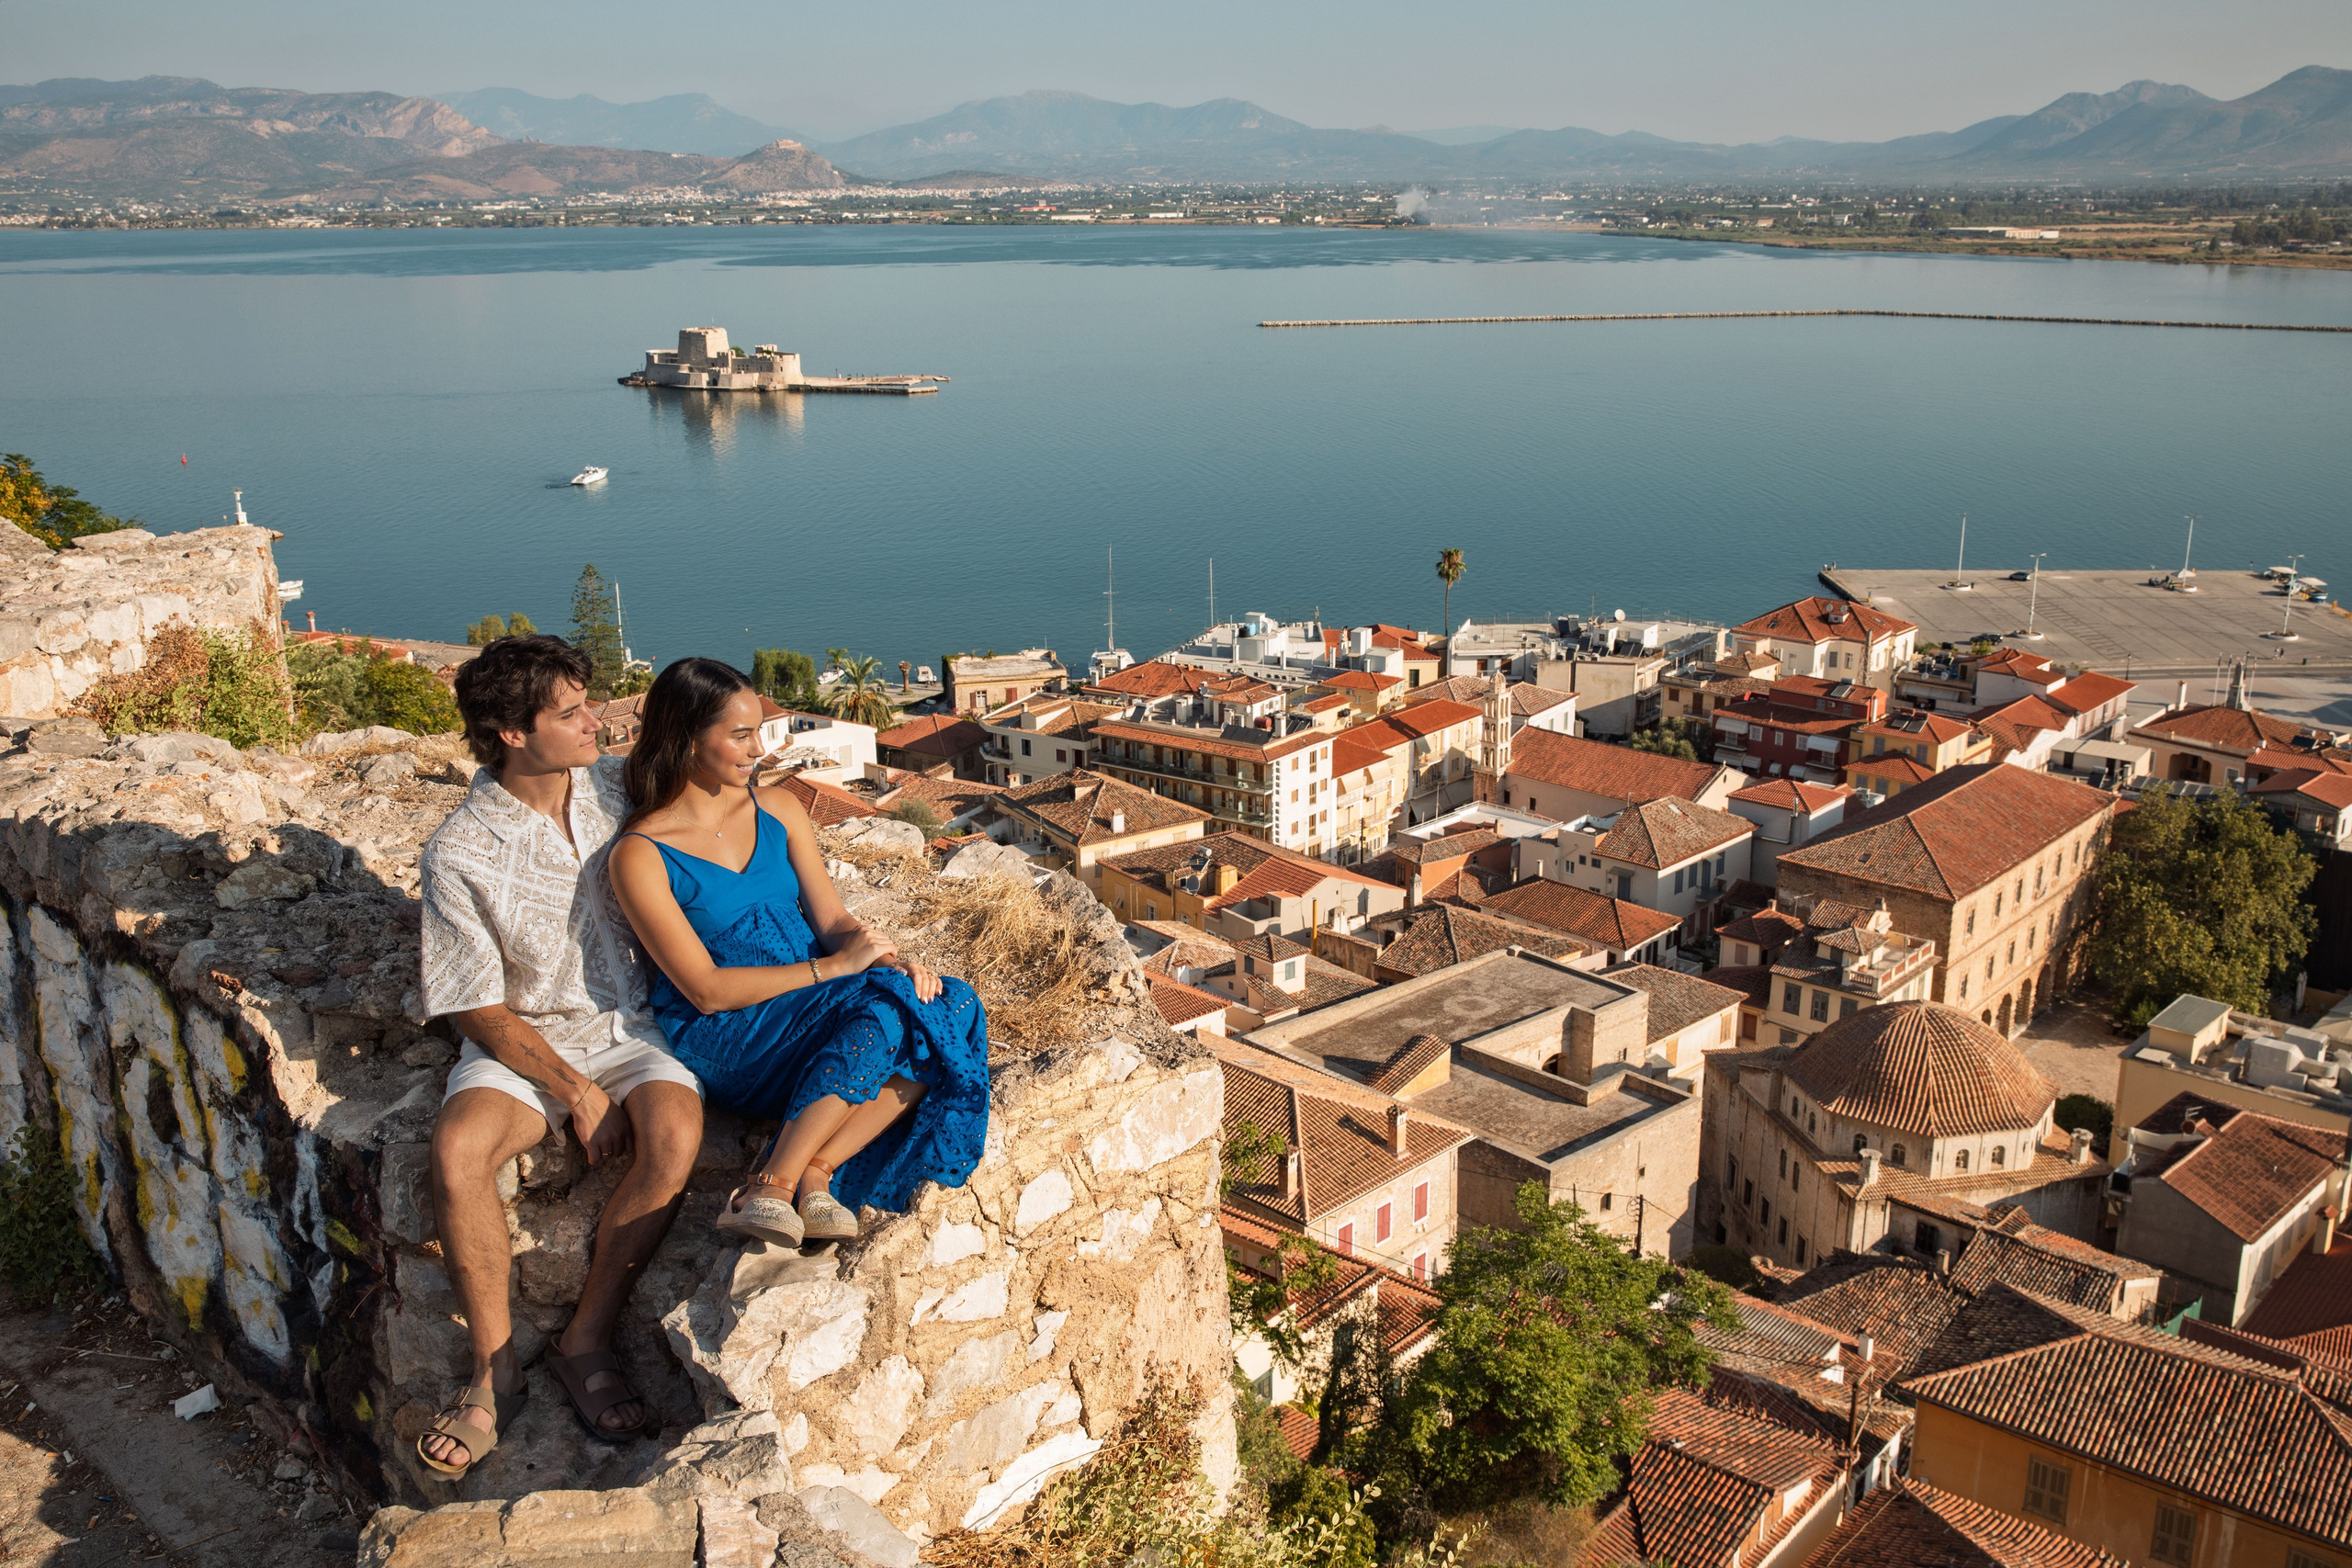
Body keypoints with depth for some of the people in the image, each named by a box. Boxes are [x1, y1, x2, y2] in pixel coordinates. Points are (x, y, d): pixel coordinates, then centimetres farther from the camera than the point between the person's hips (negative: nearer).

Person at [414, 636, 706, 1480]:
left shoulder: (619, 786, -1)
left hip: (630, 1027, 2)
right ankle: (494, 1371, -15)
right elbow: (483, 1012, -9)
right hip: (522, 1041, -2)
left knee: (674, 1135, -31)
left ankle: (587, 1341, -14)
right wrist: (575, 1092, -16)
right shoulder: (461, 851, -12)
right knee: (458, 1149, -33)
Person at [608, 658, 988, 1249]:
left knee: (949, 1010, -21)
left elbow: (832, 919, 8)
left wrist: (893, 960, -14)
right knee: (888, 1010, -31)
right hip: (723, 1036, -6)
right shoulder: (640, 856, -9)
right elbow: (706, 990, -14)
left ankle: (814, 1174, -28)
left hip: (816, 1010, 6)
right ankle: (773, 1189, -32)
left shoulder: (778, 809, 10)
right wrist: (833, 968, -19)